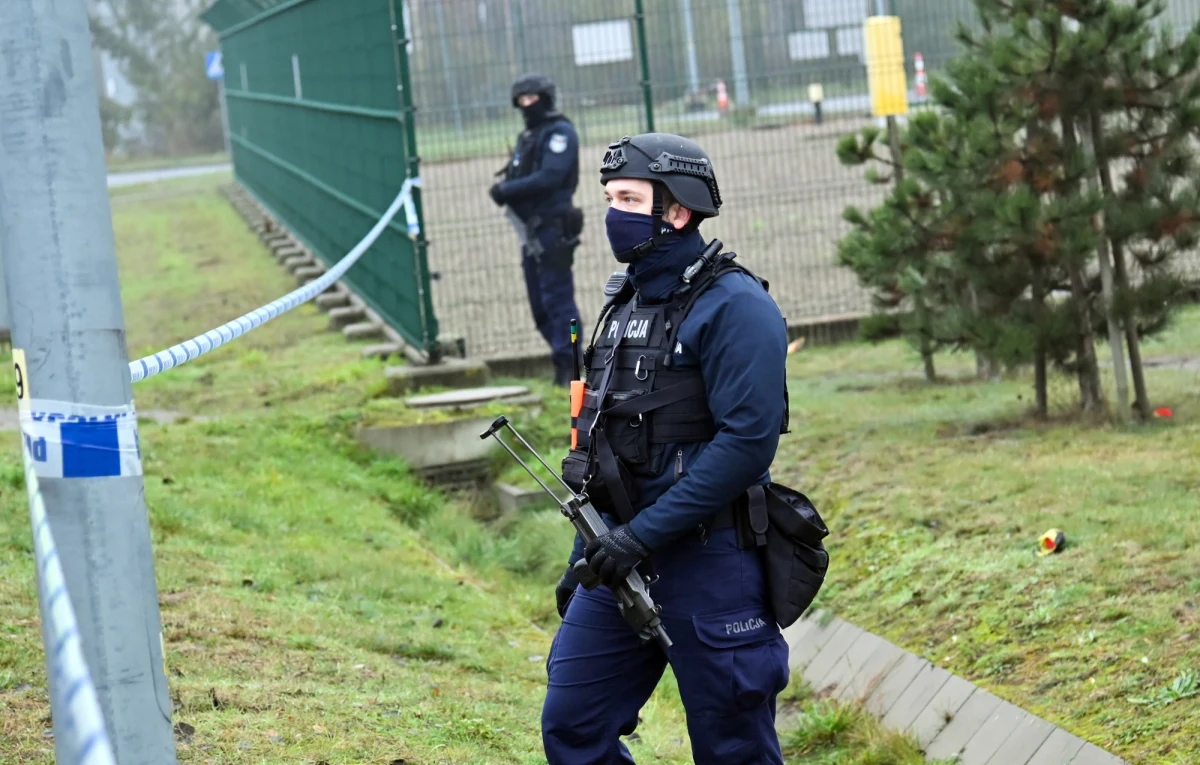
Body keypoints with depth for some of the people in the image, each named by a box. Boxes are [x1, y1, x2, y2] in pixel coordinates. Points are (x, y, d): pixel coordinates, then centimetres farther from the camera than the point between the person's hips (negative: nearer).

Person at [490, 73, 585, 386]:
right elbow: (517, 177, 16)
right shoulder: (527, 136, 19)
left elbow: (549, 177, -19)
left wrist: (507, 190, -17)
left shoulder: (559, 132, -8)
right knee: (540, 305, 10)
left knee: (557, 299, -10)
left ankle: (567, 367, -8)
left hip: (553, 228, -9)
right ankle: (567, 360, 18)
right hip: (531, 230, 9)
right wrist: (504, 189, -6)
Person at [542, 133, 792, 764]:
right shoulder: (626, 303, 13)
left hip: (709, 564, -8)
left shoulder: (733, 307, -13)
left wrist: (643, 533, -22)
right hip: (624, 562, 8)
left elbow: (747, 441, -22)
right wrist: (584, 557, 19)